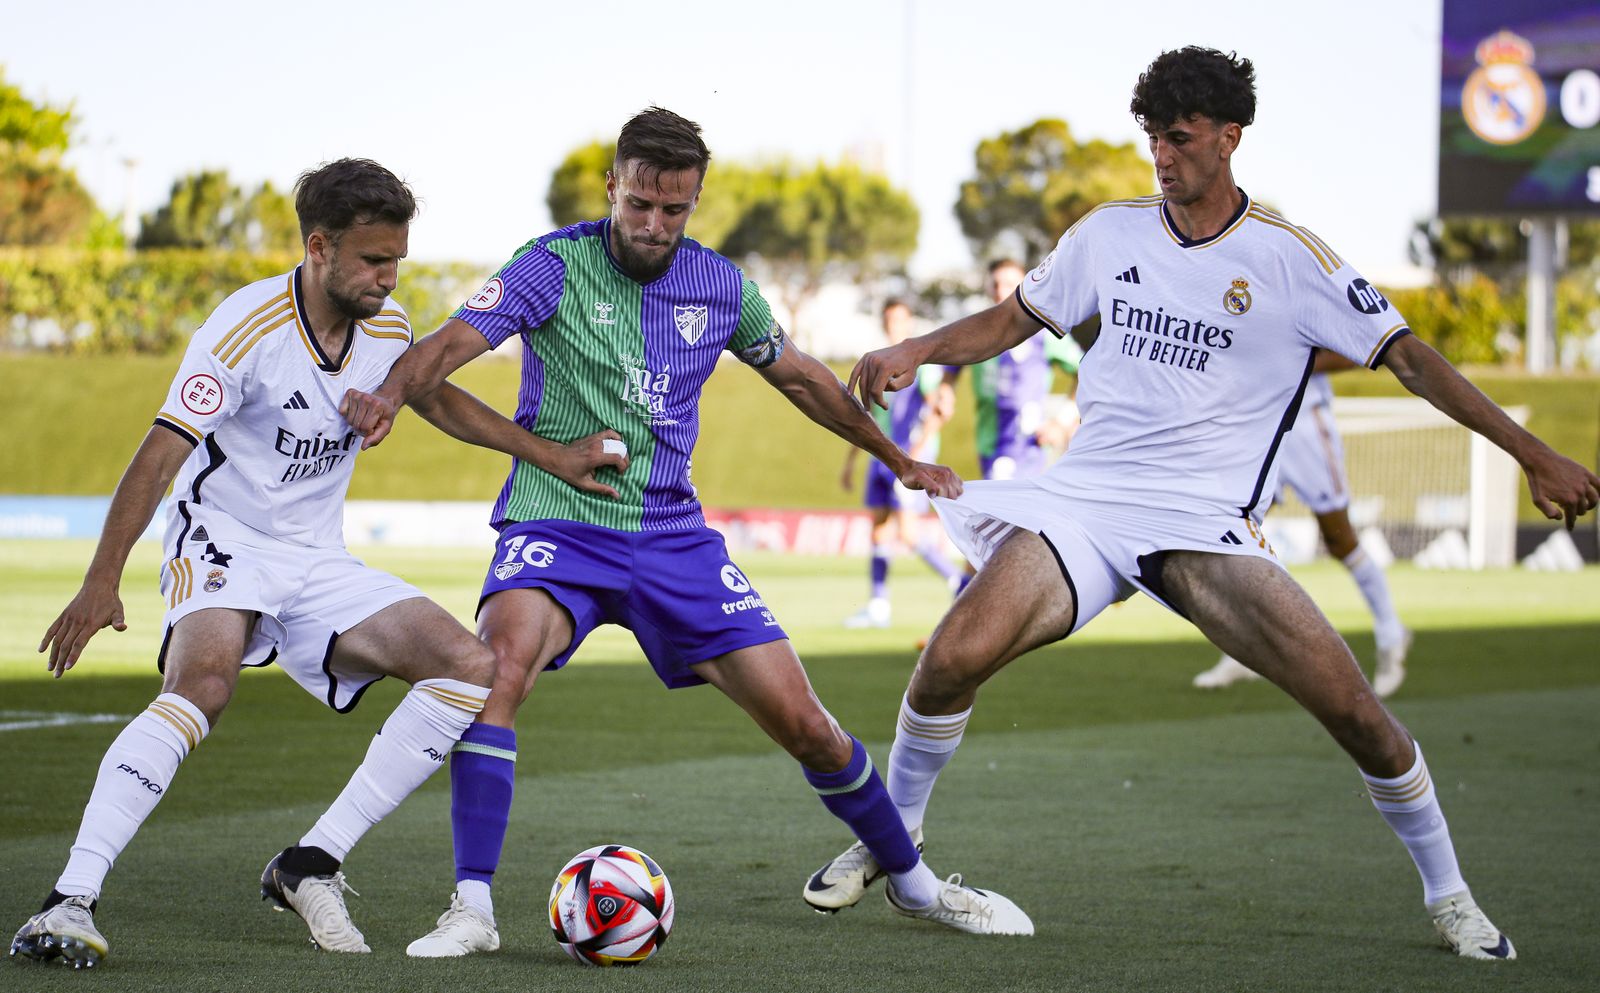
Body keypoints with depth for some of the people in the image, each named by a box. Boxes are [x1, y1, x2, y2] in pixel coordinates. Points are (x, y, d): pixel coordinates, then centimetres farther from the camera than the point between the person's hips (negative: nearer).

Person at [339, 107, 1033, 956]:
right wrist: (393, 392, -45)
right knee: (498, 665, -33)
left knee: (801, 723, 0)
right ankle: (471, 910, -27)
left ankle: (911, 880, 24)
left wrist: (898, 460, 27)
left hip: (673, 534, 3)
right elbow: (457, 340, -23)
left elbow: (799, 376, 20)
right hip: (556, 524, -3)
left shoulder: (720, 287, 3)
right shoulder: (556, 266, -9)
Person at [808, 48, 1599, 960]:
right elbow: (1012, 322, 17)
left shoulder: (1292, 259, -3)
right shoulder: (1110, 233, 6)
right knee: (955, 655, -20)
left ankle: (1448, 894, 7)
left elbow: (1408, 357, -2)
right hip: (1087, 498, 2)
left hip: (1208, 523, -2)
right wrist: (915, 353, -2)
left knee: (1350, 702, -14)